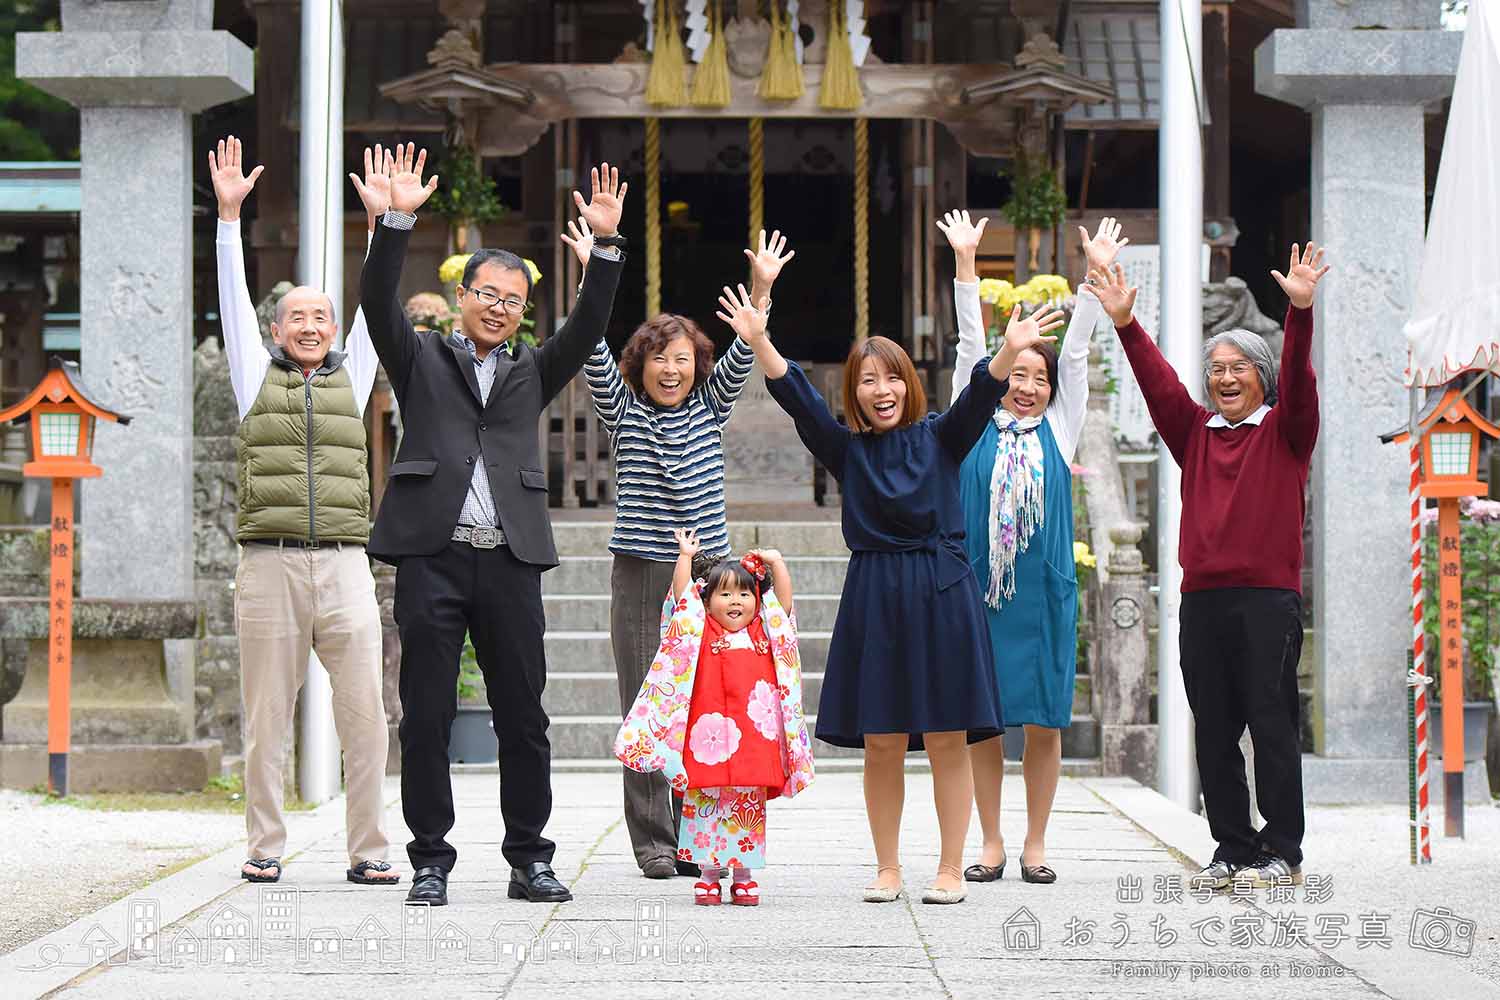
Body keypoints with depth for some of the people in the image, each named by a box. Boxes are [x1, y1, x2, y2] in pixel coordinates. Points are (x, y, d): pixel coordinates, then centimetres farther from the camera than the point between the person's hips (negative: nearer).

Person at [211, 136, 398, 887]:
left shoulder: (350, 379, 16)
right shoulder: (256, 376, 12)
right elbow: (233, 299, 7)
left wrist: (380, 219, 6)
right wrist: (229, 215, 0)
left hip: (343, 565, 1)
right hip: (270, 565, -1)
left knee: (366, 718, -4)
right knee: (266, 720, 1)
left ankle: (367, 851, 2)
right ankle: (264, 848, 10)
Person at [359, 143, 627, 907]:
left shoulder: (531, 374, 18)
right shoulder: (420, 360, 12)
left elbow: (588, 327, 7)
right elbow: (379, 304, -2)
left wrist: (606, 244, -4)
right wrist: (398, 220, -14)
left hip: (511, 562, 2)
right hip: (433, 557, -2)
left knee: (524, 720, 4)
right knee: (426, 719, 0)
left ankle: (529, 859, 12)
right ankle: (430, 861, 7)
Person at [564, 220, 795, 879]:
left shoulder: (709, 408, 12)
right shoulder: (623, 411, 7)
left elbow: (740, 359, 1)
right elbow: (595, 356, -5)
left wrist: (761, 291, -13)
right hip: (640, 575, -1)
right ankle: (653, 842, 3)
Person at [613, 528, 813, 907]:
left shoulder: (765, 631, 12)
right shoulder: (700, 630, 5)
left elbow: (784, 597, 9)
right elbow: (682, 593, -1)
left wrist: (775, 562, 4)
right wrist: (685, 556, -2)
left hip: (754, 735, 2)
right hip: (709, 733, -2)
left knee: (748, 807, 8)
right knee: (707, 805, 2)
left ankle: (744, 877, 16)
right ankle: (708, 876, 11)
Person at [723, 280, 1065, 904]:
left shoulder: (939, 437, 5)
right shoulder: (846, 450, 7)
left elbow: (980, 398, -12)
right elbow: (796, 398, -5)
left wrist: (1009, 352, -31)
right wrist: (758, 342, -20)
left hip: (941, 595, -1)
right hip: (873, 599, 1)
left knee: (946, 740, 0)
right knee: (881, 744, 3)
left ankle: (950, 870, 7)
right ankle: (888, 869, 13)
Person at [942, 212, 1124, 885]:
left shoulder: (1057, 430, 10)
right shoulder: (977, 426, 8)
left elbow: (1075, 355, 6)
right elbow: (970, 345, 4)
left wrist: (1096, 274, 0)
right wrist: (965, 262, 0)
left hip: (1043, 590, 1)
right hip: (978, 586, 0)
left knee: (1044, 720, 2)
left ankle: (1035, 844, 11)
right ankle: (991, 844, 11)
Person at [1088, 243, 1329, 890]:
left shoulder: (1284, 430, 5)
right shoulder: (1195, 433, 17)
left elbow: (1297, 381, -9)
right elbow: (1158, 384, 9)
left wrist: (1300, 311, -24)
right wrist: (1125, 324, -4)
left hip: (1270, 598, -4)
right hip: (1203, 597, 5)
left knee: (1272, 722, -4)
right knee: (1213, 729, 5)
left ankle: (1282, 851, 1)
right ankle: (1232, 847, 12)